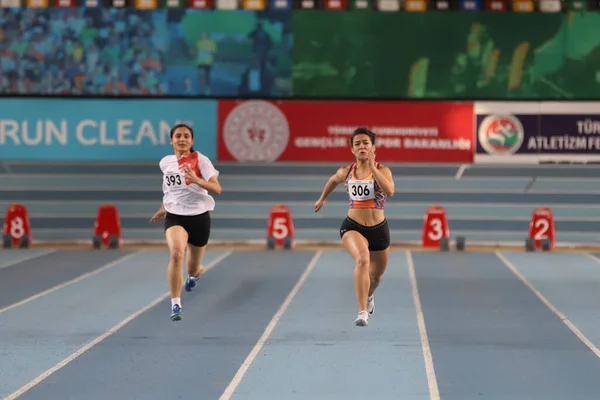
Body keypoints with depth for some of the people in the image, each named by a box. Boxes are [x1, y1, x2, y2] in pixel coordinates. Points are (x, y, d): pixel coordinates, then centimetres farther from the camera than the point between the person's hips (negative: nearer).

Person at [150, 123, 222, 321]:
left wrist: (197, 180, -31)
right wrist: (164, 208, 24)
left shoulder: (200, 160, -8)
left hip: (199, 217, -1)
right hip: (174, 216, 1)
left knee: (193, 269, 12)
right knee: (176, 253, -29)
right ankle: (175, 304, -26)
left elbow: (217, 188, -17)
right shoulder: (165, 162, 4)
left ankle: (196, 272, 54)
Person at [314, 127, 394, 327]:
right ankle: (362, 312, -38)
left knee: (376, 274, 19)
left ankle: (368, 296, 58)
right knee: (362, 259, -32)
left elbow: (389, 192, -29)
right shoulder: (346, 172, -1)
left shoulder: (383, 170, -9)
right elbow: (333, 180, 24)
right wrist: (322, 198, 34)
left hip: (378, 229, 1)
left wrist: (372, 167, -31)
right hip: (352, 227, -1)